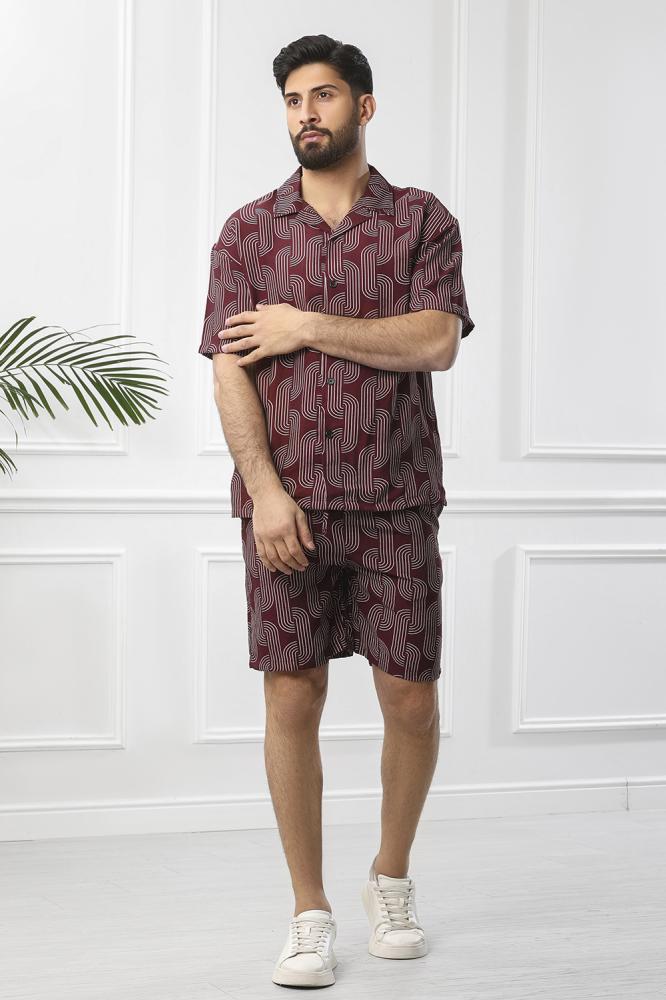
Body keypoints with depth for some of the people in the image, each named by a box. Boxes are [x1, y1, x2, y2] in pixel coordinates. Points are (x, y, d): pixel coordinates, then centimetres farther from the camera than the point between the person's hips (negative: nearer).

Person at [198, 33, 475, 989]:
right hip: (285, 500, 0)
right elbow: (231, 371, -1)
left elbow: (435, 341, -10)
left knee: (412, 699, 2)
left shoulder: (423, 220, 6)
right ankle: (310, 912, 12)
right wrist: (264, 489, -13)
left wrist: (307, 326, -10)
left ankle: (392, 875, 26)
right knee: (293, 699, 0)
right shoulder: (249, 230, 7)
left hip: (396, 501, 0)